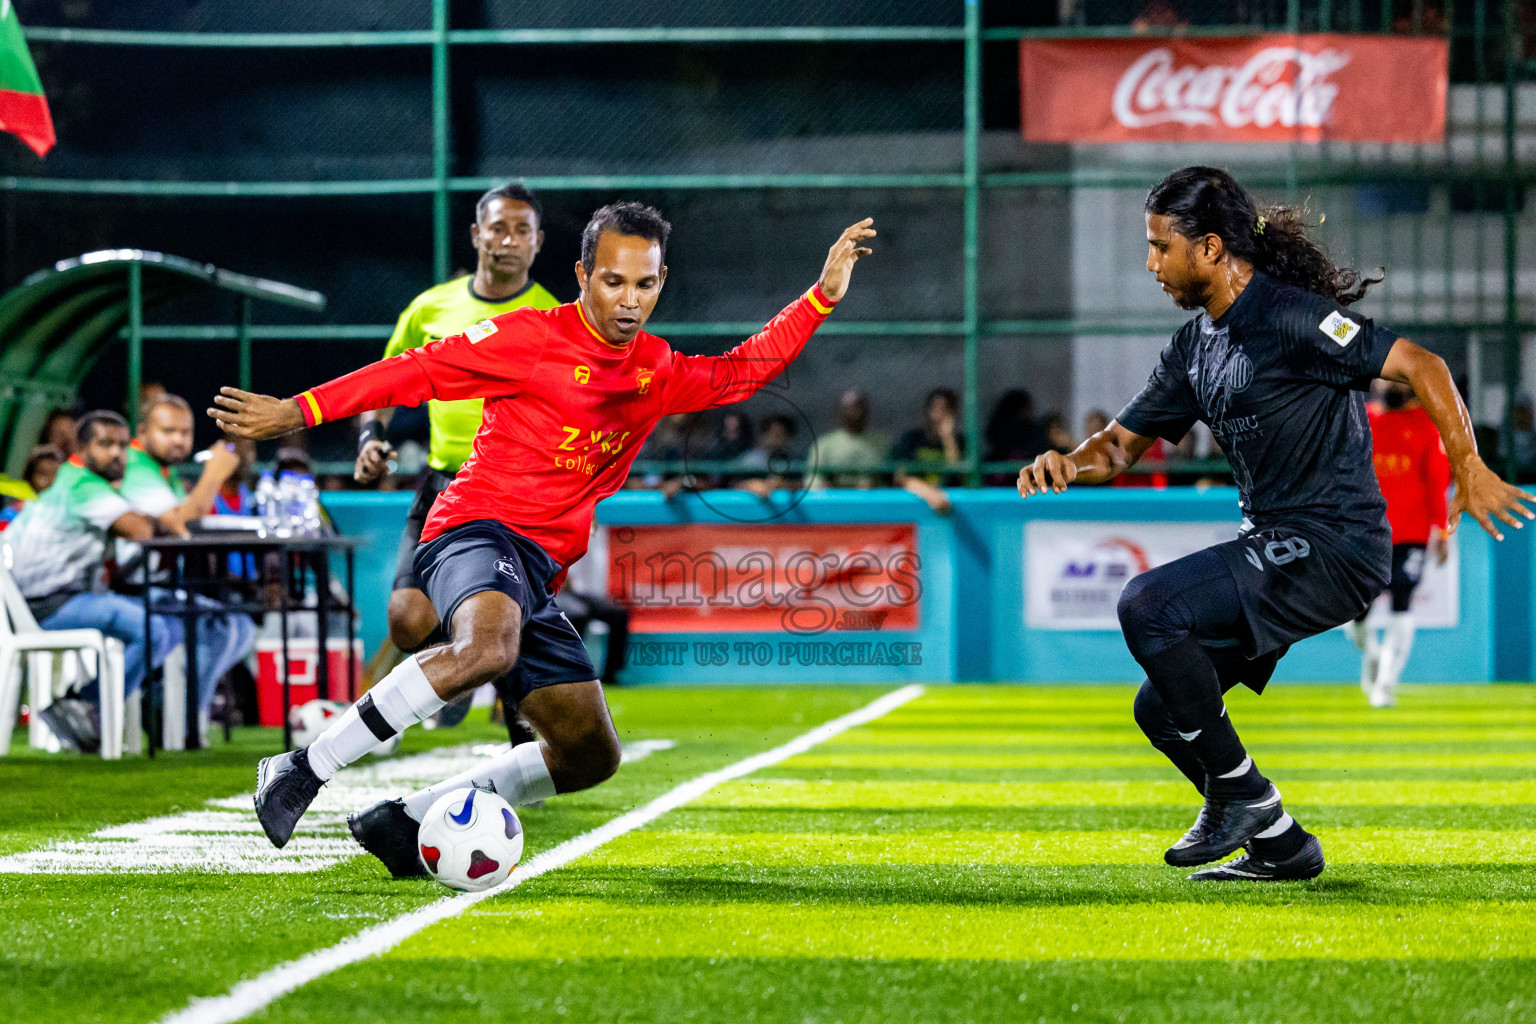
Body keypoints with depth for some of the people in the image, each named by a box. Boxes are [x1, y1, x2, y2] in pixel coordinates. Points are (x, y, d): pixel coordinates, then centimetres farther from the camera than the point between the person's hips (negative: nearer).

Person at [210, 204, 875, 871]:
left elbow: (742, 371, 28)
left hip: (536, 575, 8)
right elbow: (419, 370, -4)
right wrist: (296, 412, -8)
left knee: (590, 757, 5)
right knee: (487, 649, -40)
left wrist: (822, 295, 20)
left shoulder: (656, 372, 16)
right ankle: (301, 771, -33)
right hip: (478, 528, -8)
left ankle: (404, 819, 12)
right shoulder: (530, 337, -4)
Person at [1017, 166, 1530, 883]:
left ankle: (1240, 792, -10)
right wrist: (1067, 464, -4)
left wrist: (1468, 468, -25)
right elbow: (1124, 443, 18)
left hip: (1333, 548, -10)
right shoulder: (1195, 346, 13)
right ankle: (1279, 846, 20)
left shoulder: (1286, 316, -15)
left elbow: (1419, 365, -18)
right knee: (1162, 709, 10)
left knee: (1147, 605, -22)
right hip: (1274, 549, 10)